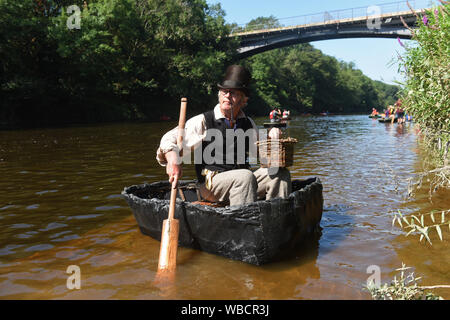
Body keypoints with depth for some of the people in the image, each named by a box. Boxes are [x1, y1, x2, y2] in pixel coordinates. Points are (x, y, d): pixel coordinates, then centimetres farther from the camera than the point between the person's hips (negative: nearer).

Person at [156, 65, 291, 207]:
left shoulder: (249, 124, 15)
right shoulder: (202, 121, 0)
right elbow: (169, 140, -5)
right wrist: (173, 161, -27)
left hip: (243, 181, 5)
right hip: (210, 184, -5)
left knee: (281, 173, -13)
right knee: (246, 177, -33)